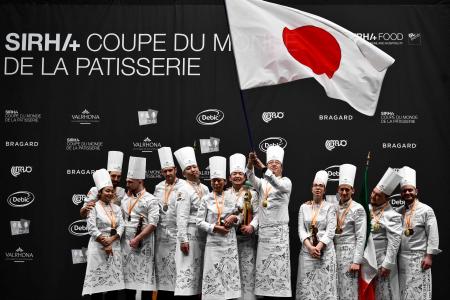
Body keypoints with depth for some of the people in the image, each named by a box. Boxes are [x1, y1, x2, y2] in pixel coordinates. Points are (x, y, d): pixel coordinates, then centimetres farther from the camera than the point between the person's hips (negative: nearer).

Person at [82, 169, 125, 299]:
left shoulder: (117, 208, 12)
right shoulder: (94, 207, -3)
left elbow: (121, 227, 2)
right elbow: (92, 228, -12)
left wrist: (111, 241, -13)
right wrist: (105, 243, -13)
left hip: (115, 248, 5)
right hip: (98, 248, -5)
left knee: (114, 280, 4)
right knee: (97, 281, -3)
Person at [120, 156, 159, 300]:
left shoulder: (150, 200, -5)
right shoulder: (125, 200, 14)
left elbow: (153, 224, -12)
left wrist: (137, 239, -17)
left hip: (143, 243, -6)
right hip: (126, 242, 6)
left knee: (144, 276, -2)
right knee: (128, 275, 7)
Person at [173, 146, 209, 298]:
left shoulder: (205, 188, 13)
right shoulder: (184, 191, -9)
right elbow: (182, 217, -15)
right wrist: (183, 240, -19)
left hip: (204, 235, 7)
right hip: (190, 234, -7)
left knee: (200, 270, 10)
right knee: (188, 269, -6)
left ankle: (198, 293, 16)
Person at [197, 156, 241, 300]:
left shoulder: (231, 198, 6)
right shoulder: (206, 199, 0)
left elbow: (240, 217, 13)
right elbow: (199, 221, -2)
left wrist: (234, 218, -9)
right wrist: (214, 228, -14)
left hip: (230, 242, 2)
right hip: (213, 242, -2)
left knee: (230, 272, 2)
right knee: (213, 274, -4)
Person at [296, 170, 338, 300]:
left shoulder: (330, 207, 2)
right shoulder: (304, 207, 9)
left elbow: (331, 230, -7)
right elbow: (301, 229, 2)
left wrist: (318, 247, -16)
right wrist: (310, 247, -13)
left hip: (325, 250, -2)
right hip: (307, 250, 2)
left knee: (324, 284, -3)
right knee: (307, 285, 2)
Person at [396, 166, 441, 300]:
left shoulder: (426, 210, -4)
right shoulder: (398, 212, 10)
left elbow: (433, 235, -8)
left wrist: (429, 256, -13)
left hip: (419, 258, -5)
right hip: (401, 258, 5)